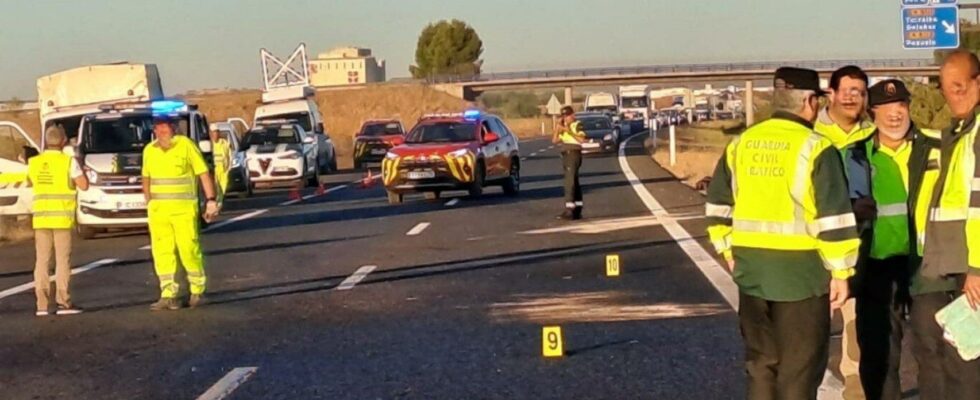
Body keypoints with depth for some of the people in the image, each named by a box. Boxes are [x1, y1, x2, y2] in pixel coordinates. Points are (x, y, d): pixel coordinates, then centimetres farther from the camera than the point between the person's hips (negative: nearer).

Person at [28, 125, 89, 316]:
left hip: (40, 217, 4)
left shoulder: (34, 162, 5)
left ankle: (42, 304, 4)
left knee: (42, 261, 6)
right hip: (62, 217, -4)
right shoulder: (68, 161, -8)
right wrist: (79, 168, 9)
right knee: (62, 260, 0)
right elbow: (84, 185, -8)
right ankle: (63, 302, -3)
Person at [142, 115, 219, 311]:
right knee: (162, 252, 2)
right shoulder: (149, 150, 8)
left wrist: (211, 201, -10)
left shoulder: (185, 145, -6)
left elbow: (203, 173, -6)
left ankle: (197, 291, 13)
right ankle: (168, 295, 7)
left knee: (189, 249, -4)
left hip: (183, 208, -4)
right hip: (158, 210, 4)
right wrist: (148, 203, 15)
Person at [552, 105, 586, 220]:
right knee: (574, 182, 12)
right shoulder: (564, 127, 19)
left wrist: (569, 131, -23)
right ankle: (577, 210, 16)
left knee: (570, 182, -15)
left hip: (574, 154, -9)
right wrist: (557, 127, 1)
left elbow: (582, 139, -20)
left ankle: (569, 210, -20)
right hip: (566, 154, 9)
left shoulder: (577, 125, -5)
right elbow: (554, 140, 11)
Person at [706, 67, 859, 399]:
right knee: (799, 366, 3)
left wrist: (729, 251, 20)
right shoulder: (815, 147, -11)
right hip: (800, 269, -6)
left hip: (752, 268, 6)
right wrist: (840, 271, -9)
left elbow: (718, 204, 14)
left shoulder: (741, 143, 8)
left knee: (761, 359, 16)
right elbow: (833, 217, -14)